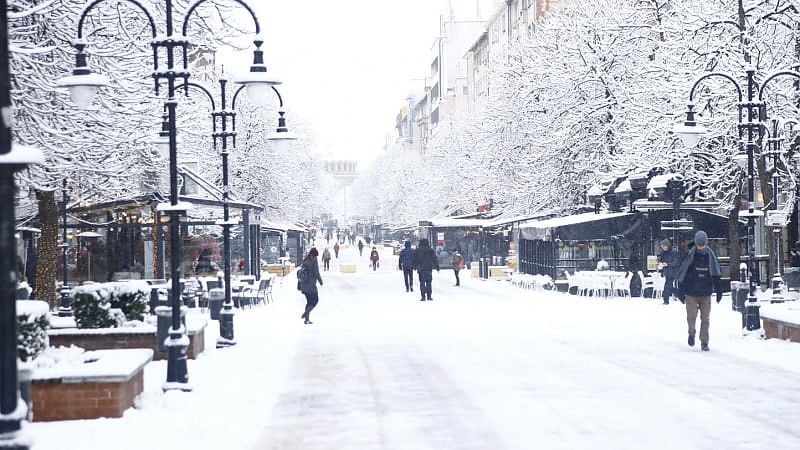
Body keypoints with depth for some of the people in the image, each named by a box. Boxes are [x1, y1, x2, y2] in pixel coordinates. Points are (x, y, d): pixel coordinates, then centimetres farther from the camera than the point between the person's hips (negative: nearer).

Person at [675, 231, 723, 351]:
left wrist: (719, 291, 7)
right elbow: (682, 275, -2)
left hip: (706, 294, 2)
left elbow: (717, 275, 10)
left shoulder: (711, 257, 2)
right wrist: (681, 292, -5)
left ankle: (704, 342, 11)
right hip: (691, 294, -2)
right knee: (691, 316, -5)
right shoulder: (689, 257, -5)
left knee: (705, 319, 2)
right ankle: (691, 333, 23)